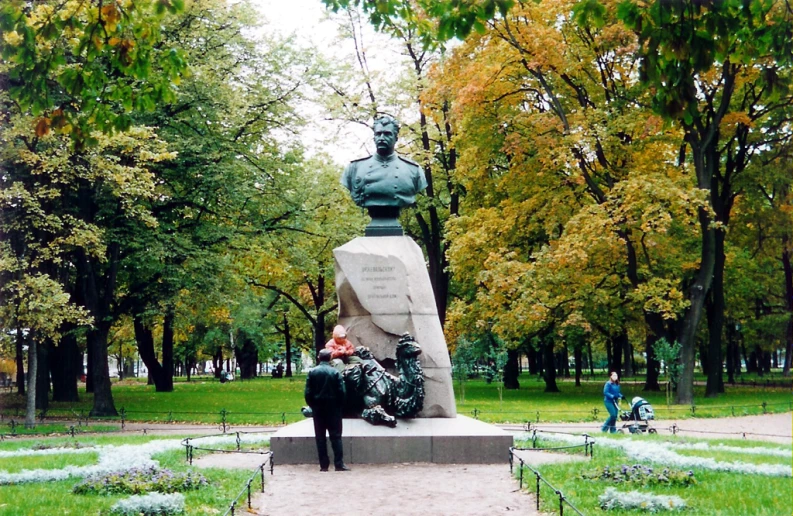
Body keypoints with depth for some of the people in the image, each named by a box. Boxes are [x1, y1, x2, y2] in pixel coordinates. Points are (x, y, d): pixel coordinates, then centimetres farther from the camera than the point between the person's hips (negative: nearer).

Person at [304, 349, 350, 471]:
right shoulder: (335, 373, -6)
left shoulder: (312, 372, -2)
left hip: (318, 409, 1)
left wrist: (312, 405, 8)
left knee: (320, 437, 6)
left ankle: (324, 465, 5)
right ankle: (339, 464, -3)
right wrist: (340, 405, 6)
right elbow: (341, 392, -8)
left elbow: (308, 392, -4)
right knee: (336, 437, 2)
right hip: (333, 409, -1)